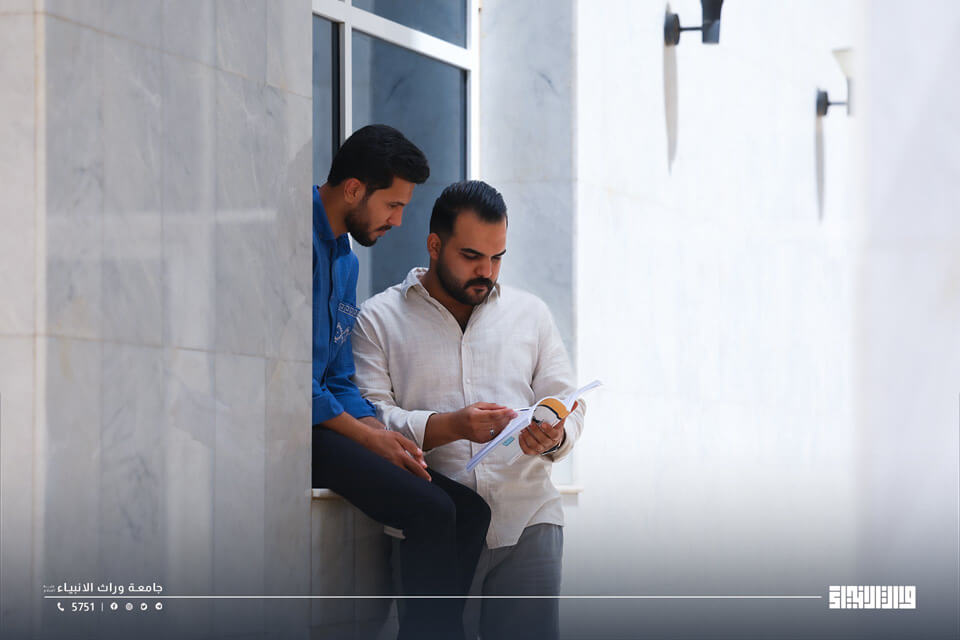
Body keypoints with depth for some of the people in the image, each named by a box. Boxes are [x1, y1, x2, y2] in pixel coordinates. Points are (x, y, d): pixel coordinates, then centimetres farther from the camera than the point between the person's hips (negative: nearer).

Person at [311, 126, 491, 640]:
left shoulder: (345, 259, 19)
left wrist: (381, 432, 2)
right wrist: (368, 437, -12)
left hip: (327, 416, 10)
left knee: (469, 507, -3)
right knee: (431, 511, -24)